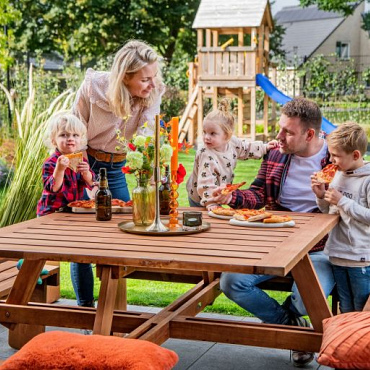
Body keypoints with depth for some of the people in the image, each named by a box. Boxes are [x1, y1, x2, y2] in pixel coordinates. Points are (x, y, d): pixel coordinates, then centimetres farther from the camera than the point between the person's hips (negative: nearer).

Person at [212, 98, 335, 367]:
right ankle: (290, 324, 9)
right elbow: (258, 195, 7)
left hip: (317, 250, -4)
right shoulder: (275, 154, 5)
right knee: (231, 282, -15)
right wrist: (231, 198, -12)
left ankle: (287, 312, 14)